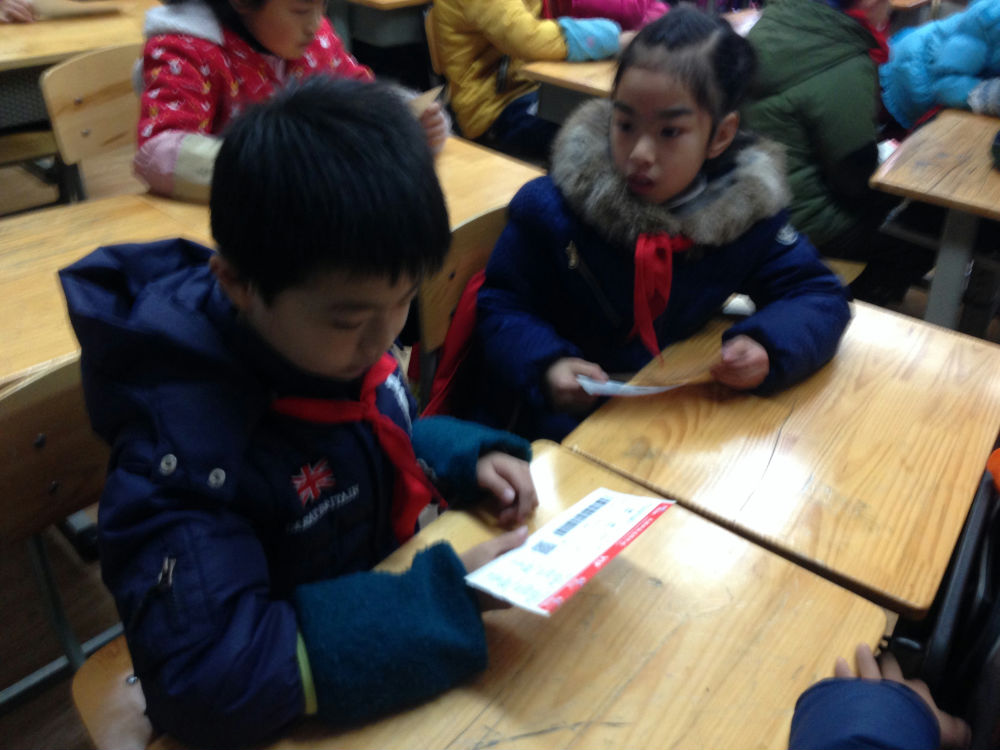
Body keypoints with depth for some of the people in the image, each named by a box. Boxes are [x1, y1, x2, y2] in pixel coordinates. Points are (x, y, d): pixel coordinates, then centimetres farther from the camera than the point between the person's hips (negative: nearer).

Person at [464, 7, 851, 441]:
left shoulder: (745, 210, -5)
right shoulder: (552, 209, -12)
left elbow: (818, 295, 2)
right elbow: (500, 307, -4)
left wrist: (767, 350, -20)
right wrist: (546, 365, -25)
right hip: (560, 417, -2)